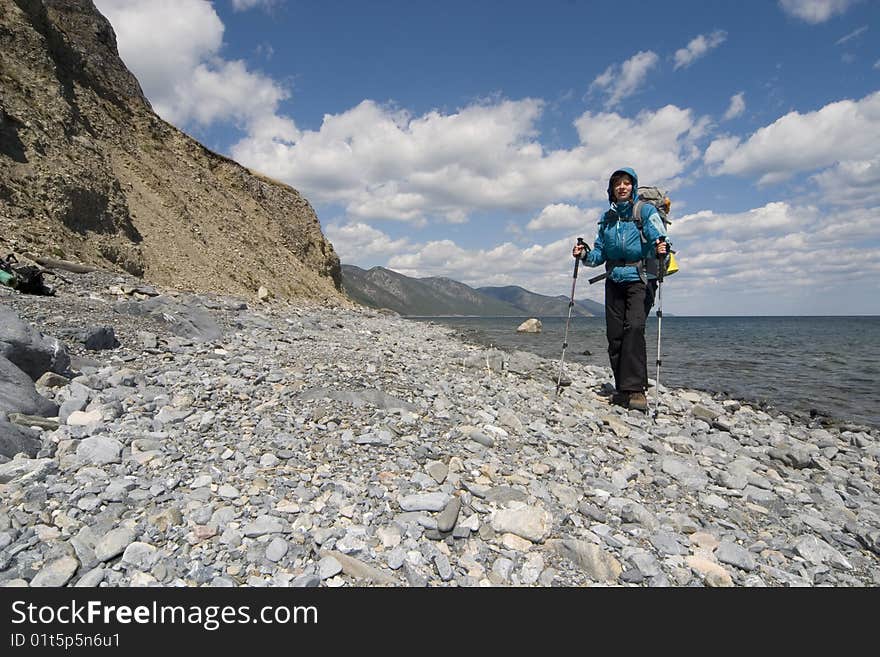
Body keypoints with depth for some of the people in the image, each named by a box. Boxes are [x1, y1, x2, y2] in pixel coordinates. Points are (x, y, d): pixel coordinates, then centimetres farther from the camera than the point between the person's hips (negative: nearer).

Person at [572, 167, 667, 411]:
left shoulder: (645, 211, 3)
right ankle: (622, 389, 10)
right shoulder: (607, 218, 17)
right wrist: (584, 255, -1)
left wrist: (661, 251, -29)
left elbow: (659, 241, -7)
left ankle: (636, 389, -21)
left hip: (639, 278, -5)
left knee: (634, 327, -22)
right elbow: (600, 253, 18)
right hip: (614, 280, 5)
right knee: (614, 334, 0)